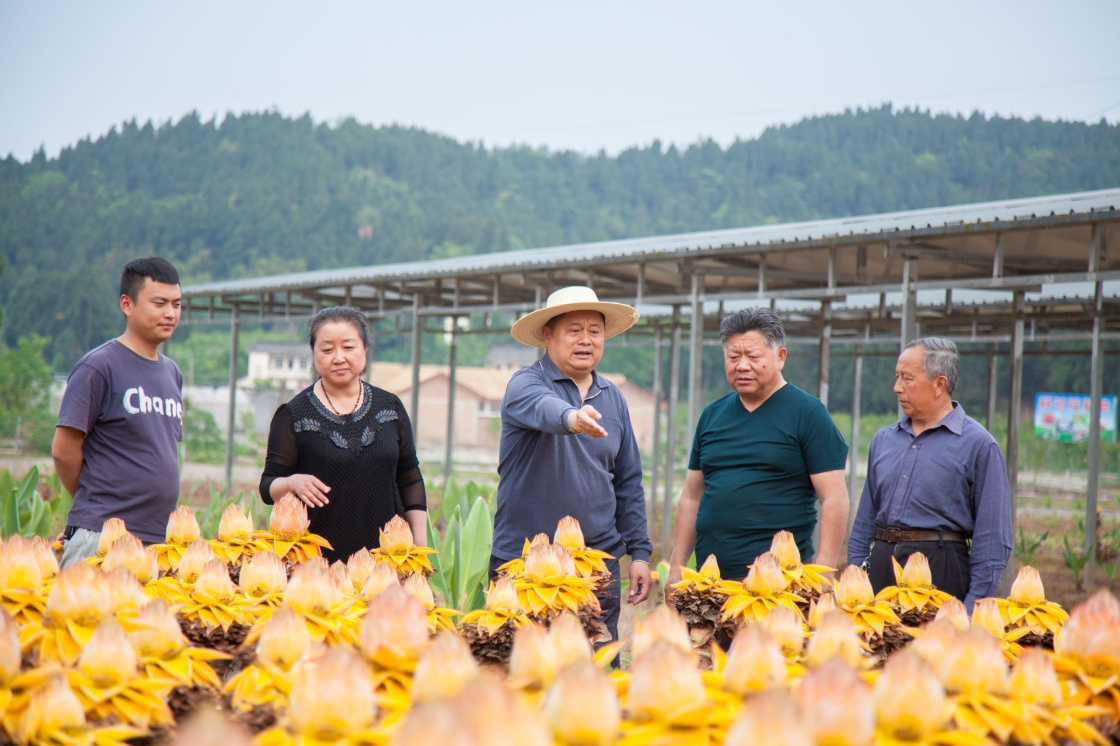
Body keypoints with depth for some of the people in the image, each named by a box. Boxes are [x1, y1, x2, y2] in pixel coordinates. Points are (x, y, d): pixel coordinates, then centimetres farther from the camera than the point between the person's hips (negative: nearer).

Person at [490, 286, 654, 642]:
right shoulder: (525, 384, -4)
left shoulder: (613, 398, 12)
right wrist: (572, 418, -51)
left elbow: (628, 482, 16)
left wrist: (639, 552, 10)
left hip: (598, 560, 4)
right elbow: (543, 408, -30)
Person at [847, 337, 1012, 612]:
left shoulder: (977, 445, -3)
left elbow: (992, 536, -6)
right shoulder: (884, 439, 15)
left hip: (940, 569, -5)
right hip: (881, 566, 5)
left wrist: (973, 608, -11)